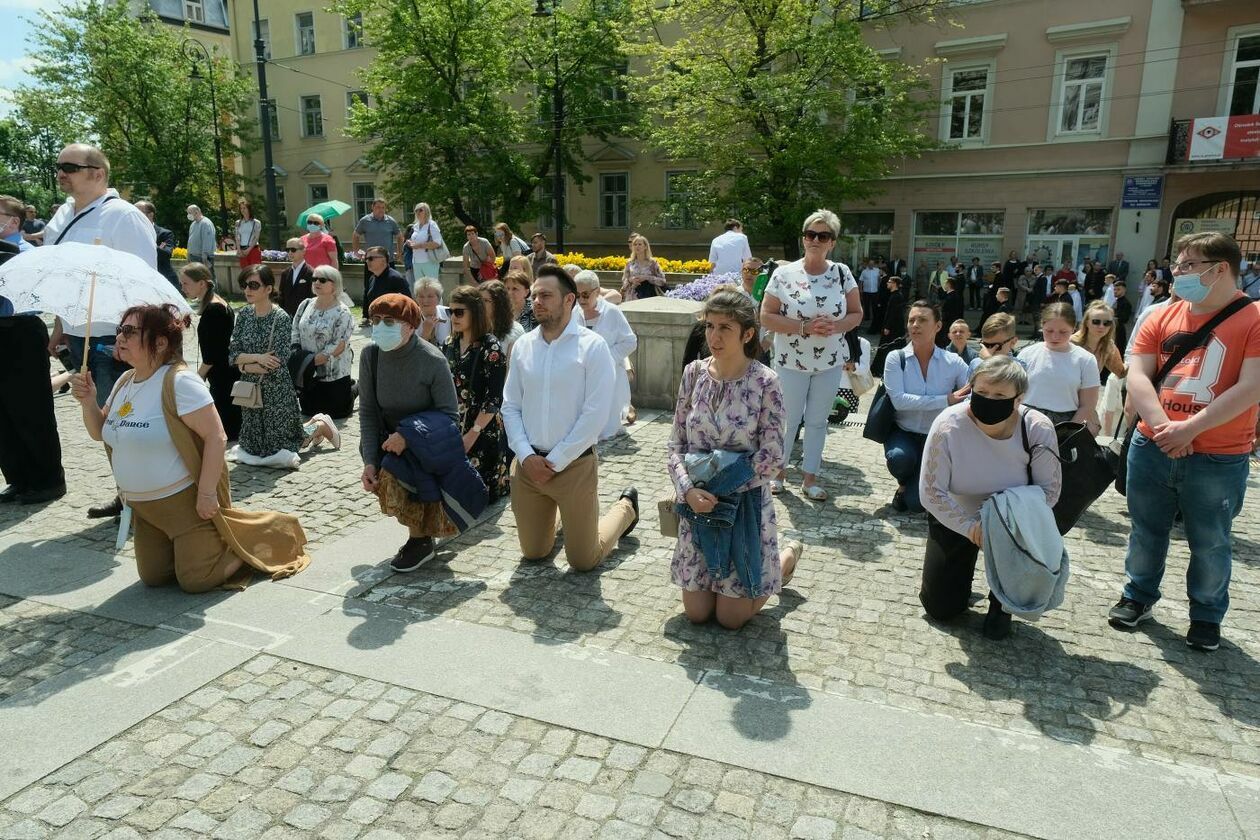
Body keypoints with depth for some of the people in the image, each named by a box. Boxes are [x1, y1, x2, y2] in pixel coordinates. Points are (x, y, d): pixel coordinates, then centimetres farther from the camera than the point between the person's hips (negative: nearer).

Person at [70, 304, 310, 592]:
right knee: (152, 577, 14)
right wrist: (88, 401, -4)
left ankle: (261, 541, 16)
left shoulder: (179, 382, -22)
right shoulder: (124, 382, 5)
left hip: (187, 500, -8)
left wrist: (207, 494, -26)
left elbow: (216, 437, -26)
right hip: (145, 507, 8)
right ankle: (201, 542, 35)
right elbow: (100, 433, 16)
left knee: (195, 581, -4)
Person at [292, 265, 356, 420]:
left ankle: (352, 389, 33)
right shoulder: (306, 305, 3)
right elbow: (295, 330, 7)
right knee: (308, 411, 16)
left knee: (336, 413, 5)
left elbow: (338, 346, -20)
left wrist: (313, 361, -20)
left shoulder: (342, 313, -15)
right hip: (308, 372, 6)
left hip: (334, 374, -6)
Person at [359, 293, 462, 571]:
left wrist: (408, 436, -30)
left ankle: (420, 539, 1)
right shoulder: (371, 355, -12)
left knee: (398, 480, -23)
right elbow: (367, 411, -8)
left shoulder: (433, 361, -24)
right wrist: (370, 461, -15)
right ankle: (421, 535, 14)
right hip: (390, 440, 5)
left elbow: (450, 416, -19)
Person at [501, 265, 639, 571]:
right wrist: (526, 455, -9)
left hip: (574, 464, -4)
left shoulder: (592, 346, -12)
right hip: (528, 464, 5)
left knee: (583, 561, 7)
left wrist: (555, 462, -14)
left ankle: (625, 507, 33)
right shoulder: (523, 345, 3)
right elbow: (510, 406, 5)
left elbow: (595, 414, -15)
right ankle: (564, 515, 47)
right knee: (534, 553, 17)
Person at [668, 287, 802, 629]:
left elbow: (771, 458, -15)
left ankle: (787, 556, 31)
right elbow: (676, 442, -1)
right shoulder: (694, 373, -3)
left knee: (731, 618, 7)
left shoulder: (765, 382, -15)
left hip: (746, 503, -4)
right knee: (696, 612, 12)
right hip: (698, 503, 4)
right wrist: (689, 489, -16)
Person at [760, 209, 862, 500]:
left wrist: (836, 326, -16)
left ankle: (810, 478, 25)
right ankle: (778, 471, 28)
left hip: (829, 364, 3)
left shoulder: (842, 273, 0)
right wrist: (804, 327, -21)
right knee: (788, 419, 7)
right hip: (791, 363, -2)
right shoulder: (784, 274, -8)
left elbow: (856, 313, 5)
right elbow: (766, 317, -10)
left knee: (817, 421, 12)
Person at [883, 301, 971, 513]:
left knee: (917, 503, -15)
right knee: (899, 458, -36)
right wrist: (946, 400, -24)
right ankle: (903, 484, 4)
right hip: (902, 432, 0)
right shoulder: (896, 358, -9)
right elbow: (898, 400, -21)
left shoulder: (953, 362, -6)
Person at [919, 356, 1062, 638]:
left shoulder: (1039, 429, -25)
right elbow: (931, 492, -24)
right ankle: (960, 568, 38)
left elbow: (1050, 489, -17)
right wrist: (970, 527, -31)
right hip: (955, 517, 0)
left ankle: (1001, 604, -4)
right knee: (941, 608, 1)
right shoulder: (948, 425, -28)